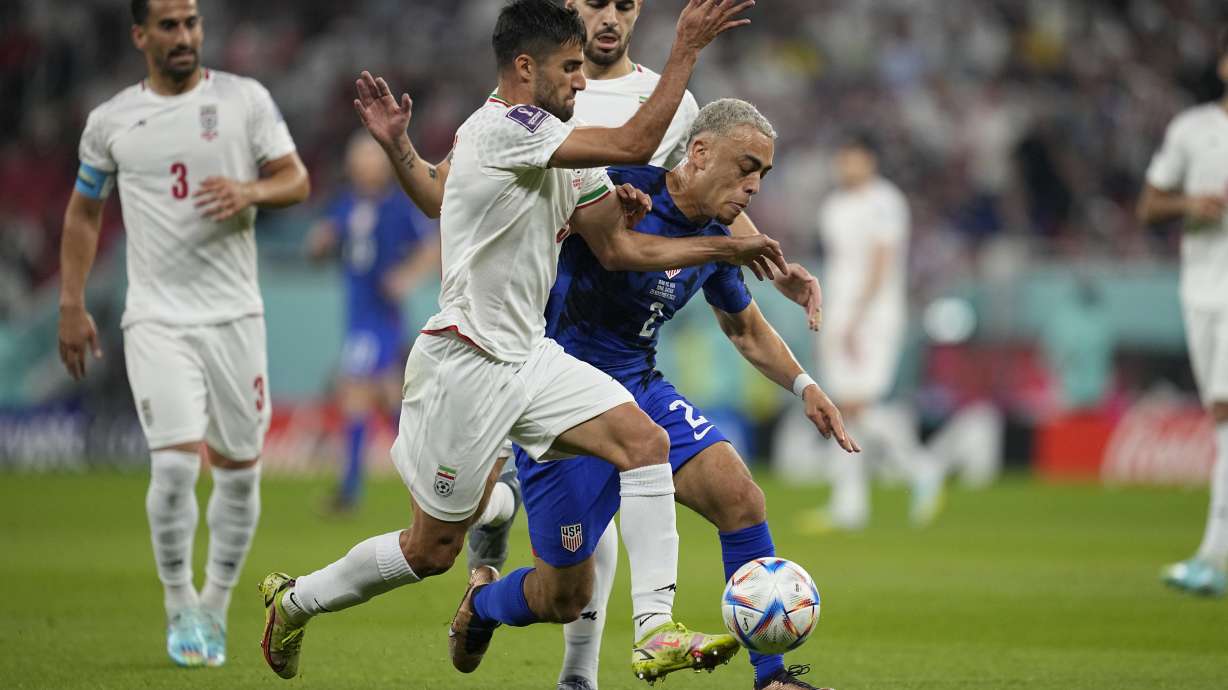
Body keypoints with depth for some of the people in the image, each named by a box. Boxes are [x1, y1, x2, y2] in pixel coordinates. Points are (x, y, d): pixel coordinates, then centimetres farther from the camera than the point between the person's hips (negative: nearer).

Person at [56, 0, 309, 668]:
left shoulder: (245, 99, 3)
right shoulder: (109, 122, 5)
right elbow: (84, 212, 15)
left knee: (239, 469, 4)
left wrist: (250, 192, -18)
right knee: (175, 464, -15)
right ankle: (178, 606, 3)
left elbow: (297, 179, 4)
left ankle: (214, 608, 22)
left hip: (234, 313, 1)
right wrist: (71, 304, 9)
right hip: (156, 319, -1)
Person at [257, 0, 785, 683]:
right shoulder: (501, 129, -18)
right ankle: (296, 600, 28)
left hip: (531, 358, 8)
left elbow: (624, 245, 13)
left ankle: (656, 628, -13)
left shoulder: (558, 146, 10)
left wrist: (724, 247, 7)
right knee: (432, 549, 4)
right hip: (465, 365, -8)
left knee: (645, 440, -13)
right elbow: (635, 145, -24)